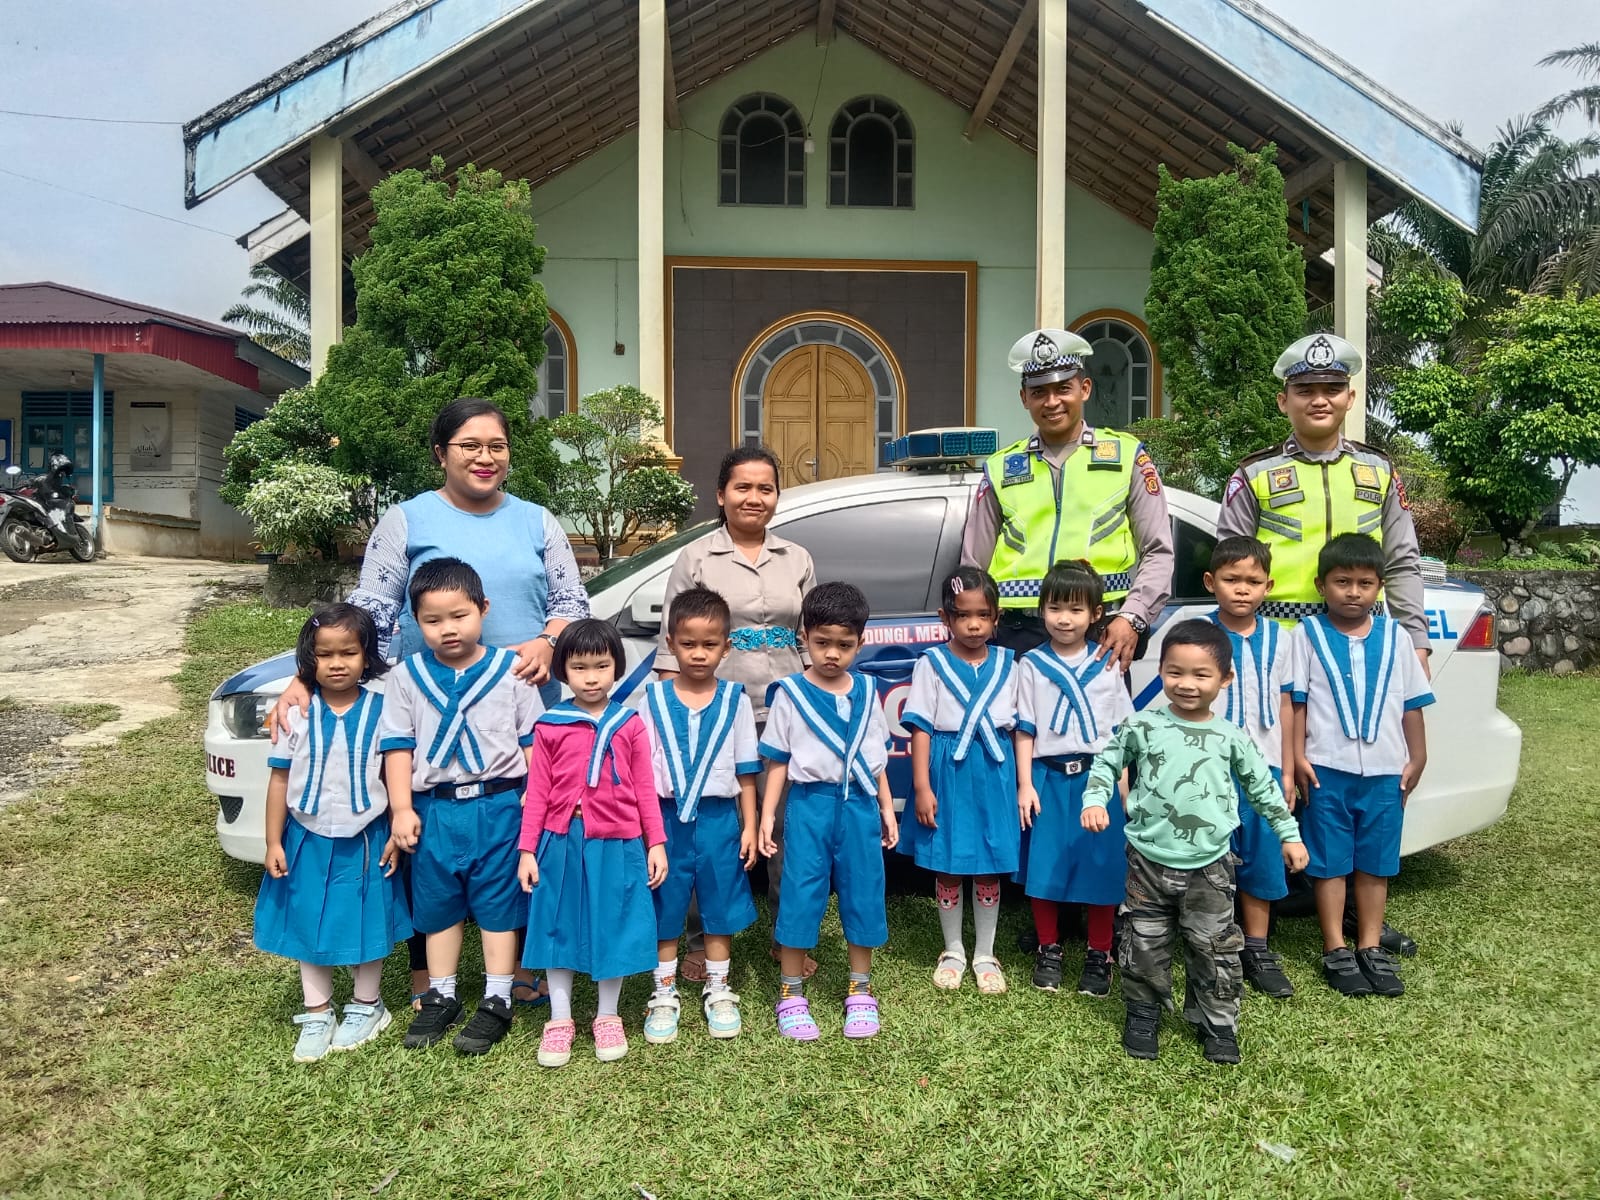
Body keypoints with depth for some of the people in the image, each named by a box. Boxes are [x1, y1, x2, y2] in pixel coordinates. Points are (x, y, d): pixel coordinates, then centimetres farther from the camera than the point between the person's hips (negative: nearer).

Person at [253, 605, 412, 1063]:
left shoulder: (381, 710, -7)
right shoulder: (297, 713, -5)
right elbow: (280, 779, 0)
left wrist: (395, 833, -4)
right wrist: (273, 842, -1)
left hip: (365, 839, -1)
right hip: (309, 839, 2)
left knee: (366, 922, 9)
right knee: (310, 922, 11)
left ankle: (366, 1006, 31)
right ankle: (317, 1013, 29)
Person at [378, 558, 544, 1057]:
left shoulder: (510, 669, -3)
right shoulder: (407, 676, 1)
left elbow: (534, 739, 1)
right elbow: (397, 745, 2)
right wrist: (402, 808, -4)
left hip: (499, 805, -2)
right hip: (434, 808, 2)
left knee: (497, 903, 6)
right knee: (437, 903, 14)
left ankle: (497, 1002, 17)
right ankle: (440, 996, 30)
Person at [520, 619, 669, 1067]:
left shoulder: (630, 724, 0)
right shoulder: (549, 726, -1)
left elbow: (645, 789, 3)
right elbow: (537, 791, 1)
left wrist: (656, 843, 2)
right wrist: (527, 850, 0)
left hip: (617, 844, 0)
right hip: (561, 844, 0)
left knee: (613, 928, 9)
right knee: (559, 927, 10)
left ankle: (608, 1018, 27)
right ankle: (559, 1020, 26)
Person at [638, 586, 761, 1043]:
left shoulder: (735, 700, -1)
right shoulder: (654, 698, -3)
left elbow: (746, 772, 3)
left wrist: (749, 826, 1)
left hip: (719, 819, 0)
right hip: (668, 818, 0)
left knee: (720, 907, 11)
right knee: (665, 909, 9)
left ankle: (718, 992, 28)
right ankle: (664, 995, 25)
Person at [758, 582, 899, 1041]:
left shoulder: (866, 692, 6)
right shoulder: (790, 693, -4)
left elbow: (875, 757, 14)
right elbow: (778, 760, -1)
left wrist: (886, 809, 13)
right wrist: (767, 815, -5)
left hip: (859, 804, 3)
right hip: (810, 803, -3)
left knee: (863, 893, 9)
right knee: (801, 895, 2)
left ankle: (860, 990, 25)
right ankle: (791, 994, 16)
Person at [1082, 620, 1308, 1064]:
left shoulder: (1230, 737, -1)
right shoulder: (1142, 727, -5)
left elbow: (1262, 786, 12)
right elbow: (1106, 762, 6)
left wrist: (1289, 834, 14)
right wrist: (1095, 800, -9)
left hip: (1209, 866, 1)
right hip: (1149, 862, 0)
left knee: (1214, 946, 8)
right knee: (1146, 944, 10)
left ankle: (1218, 1023, 24)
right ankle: (1143, 1013, 28)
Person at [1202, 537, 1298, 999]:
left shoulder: (1277, 638, 5)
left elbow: (1284, 705, 9)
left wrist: (1287, 770, 8)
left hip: (1263, 766, 3)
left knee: (1262, 857, 10)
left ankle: (1257, 949, 24)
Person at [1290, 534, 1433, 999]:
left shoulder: (1394, 636, 6)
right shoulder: (1307, 635, -2)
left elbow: (1411, 702, 10)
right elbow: (1296, 700, -2)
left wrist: (1417, 757, 8)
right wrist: (1298, 755, -8)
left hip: (1385, 770, 3)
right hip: (1328, 770, -3)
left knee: (1376, 860, 11)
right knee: (1331, 861, 5)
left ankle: (1370, 947, 23)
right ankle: (1335, 951, 15)